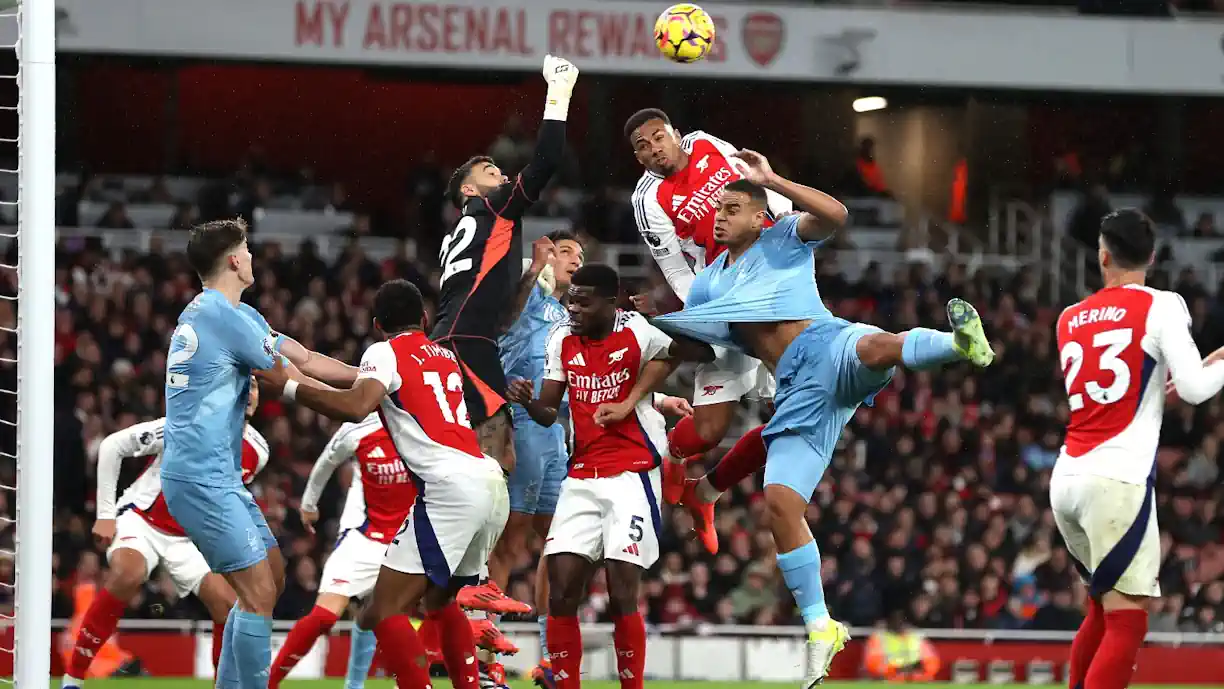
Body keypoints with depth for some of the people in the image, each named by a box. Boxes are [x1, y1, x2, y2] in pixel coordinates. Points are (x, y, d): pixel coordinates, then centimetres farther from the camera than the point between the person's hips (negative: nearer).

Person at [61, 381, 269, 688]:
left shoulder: (257, 452, -3)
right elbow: (112, 446, -14)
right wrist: (105, 514, -14)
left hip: (188, 537, 6)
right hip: (140, 519, -6)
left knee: (229, 605, -11)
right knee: (128, 574, -34)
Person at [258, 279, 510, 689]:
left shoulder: (386, 352, 4)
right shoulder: (446, 356, 26)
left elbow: (355, 408, -16)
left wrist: (288, 387, -8)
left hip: (451, 486, -8)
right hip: (493, 484, 8)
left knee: (385, 610, -9)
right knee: (440, 599, 27)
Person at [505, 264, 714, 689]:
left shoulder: (637, 333, -9)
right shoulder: (562, 341, 7)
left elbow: (706, 353, -7)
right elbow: (548, 413, 11)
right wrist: (528, 402, -12)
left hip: (632, 476, -5)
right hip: (581, 478, 5)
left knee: (622, 596, -10)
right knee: (561, 592, -4)